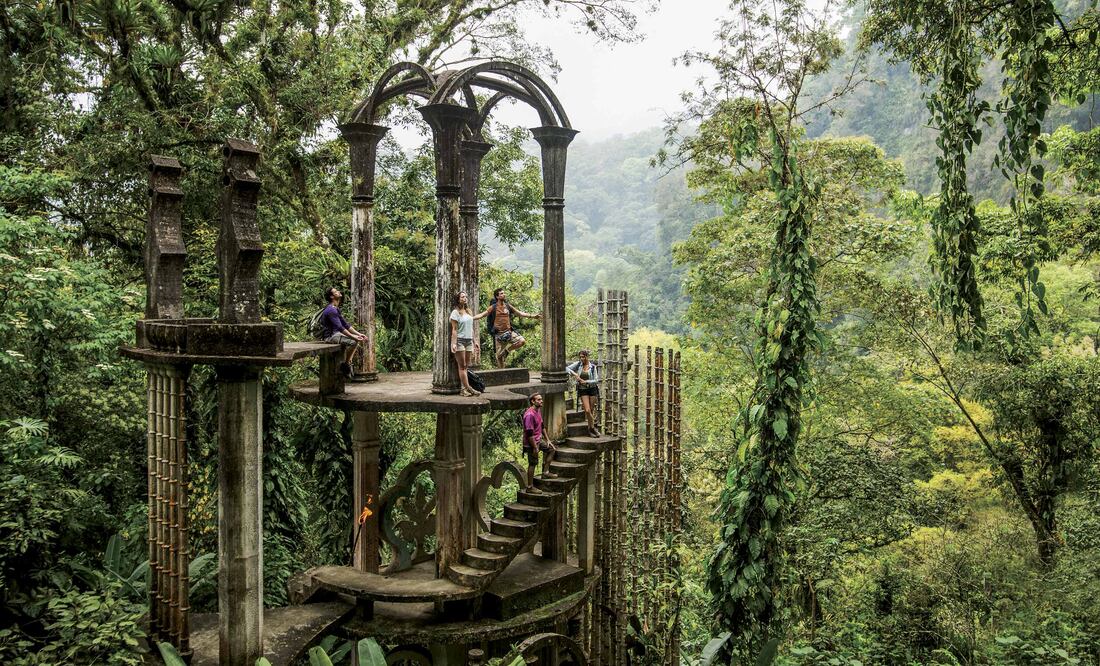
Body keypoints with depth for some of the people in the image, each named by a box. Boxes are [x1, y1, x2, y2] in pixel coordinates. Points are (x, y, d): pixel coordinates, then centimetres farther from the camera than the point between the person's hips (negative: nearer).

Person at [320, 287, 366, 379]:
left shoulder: (336, 309, 14)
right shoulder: (331, 310, -19)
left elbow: (346, 324, 14)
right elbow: (340, 328, -25)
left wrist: (358, 334, 4)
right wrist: (353, 337, -27)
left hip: (336, 334, 11)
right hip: (330, 336, -11)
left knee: (357, 339, 13)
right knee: (353, 341, -24)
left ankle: (348, 363, 12)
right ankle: (346, 365, -12)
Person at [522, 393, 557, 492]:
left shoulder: (538, 411, 6)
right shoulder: (529, 415, -25)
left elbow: (542, 426, 18)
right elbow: (529, 433, -26)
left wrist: (547, 440, 16)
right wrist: (535, 448, -23)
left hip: (539, 440, 10)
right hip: (531, 443, -10)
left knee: (552, 449, 19)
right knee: (533, 464, -3)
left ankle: (545, 472, 24)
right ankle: (530, 487, 6)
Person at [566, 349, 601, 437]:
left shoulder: (593, 366, -3)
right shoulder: (578, 364, 1)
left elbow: (596, 380, -5)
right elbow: (567, 368, 1)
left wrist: (586, 381, -15)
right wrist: (574, 373, -13)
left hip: (592, 389, 0)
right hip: (582, 390, 0)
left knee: (590, 410, 4)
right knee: (587, 410, -13)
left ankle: (590, 430, 17)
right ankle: (593, 427, 3)